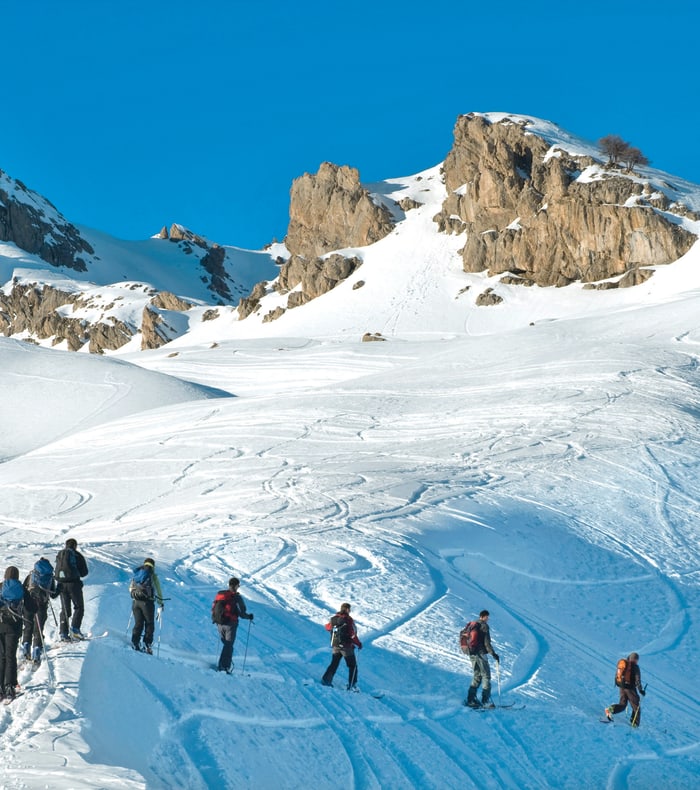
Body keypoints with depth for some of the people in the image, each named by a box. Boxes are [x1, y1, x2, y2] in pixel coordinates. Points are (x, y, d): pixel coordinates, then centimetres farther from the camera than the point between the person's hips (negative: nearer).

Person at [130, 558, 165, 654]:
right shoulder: (153, 575, 3)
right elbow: (158, 590, 6)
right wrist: (161, 602, 18)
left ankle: (135, 643, -3)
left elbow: (130, 588, 22)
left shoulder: (136, 574, 16)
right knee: (149, 624, 2)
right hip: (147, 602, -4)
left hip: (135, 602, 4)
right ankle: (147, 645, -8)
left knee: (138, 623, 9)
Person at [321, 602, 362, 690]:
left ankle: (326, 680, 15)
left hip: (335, 646, 5)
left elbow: (327, 627, 19)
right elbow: (353, 635, -19)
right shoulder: (349, 620, -17)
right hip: (346, 647, -5)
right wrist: (359, 644, -5)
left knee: (334, 664, 21)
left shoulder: (333, 618, 0)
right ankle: (351, 685, 3)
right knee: (352, 666, 7)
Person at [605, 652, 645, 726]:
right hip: (630, 688, -5)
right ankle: (635, 724, 7)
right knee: (636, 706, 9)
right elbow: (637, 679, -15)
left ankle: (611, 709, -13)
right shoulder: (635, 667, -9)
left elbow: (616, 675, 17)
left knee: (622, 704, 15)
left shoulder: (621, 664, 8)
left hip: (621, 687, 5)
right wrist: (640, 690, -11)